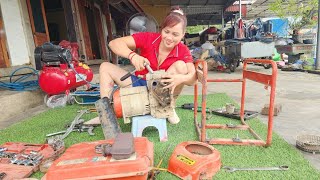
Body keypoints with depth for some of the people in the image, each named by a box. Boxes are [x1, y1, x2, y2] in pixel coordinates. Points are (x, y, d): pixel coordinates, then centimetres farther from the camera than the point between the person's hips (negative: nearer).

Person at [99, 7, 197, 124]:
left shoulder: (183, 51, -14)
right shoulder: (148, 38, -15)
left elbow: (193, 78, -27)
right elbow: (114, 43, -23)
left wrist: (181, 78, -50)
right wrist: (132, 55, -43)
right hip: (140, 84, 2)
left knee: (180, 65, -26)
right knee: (105, 67, -6)